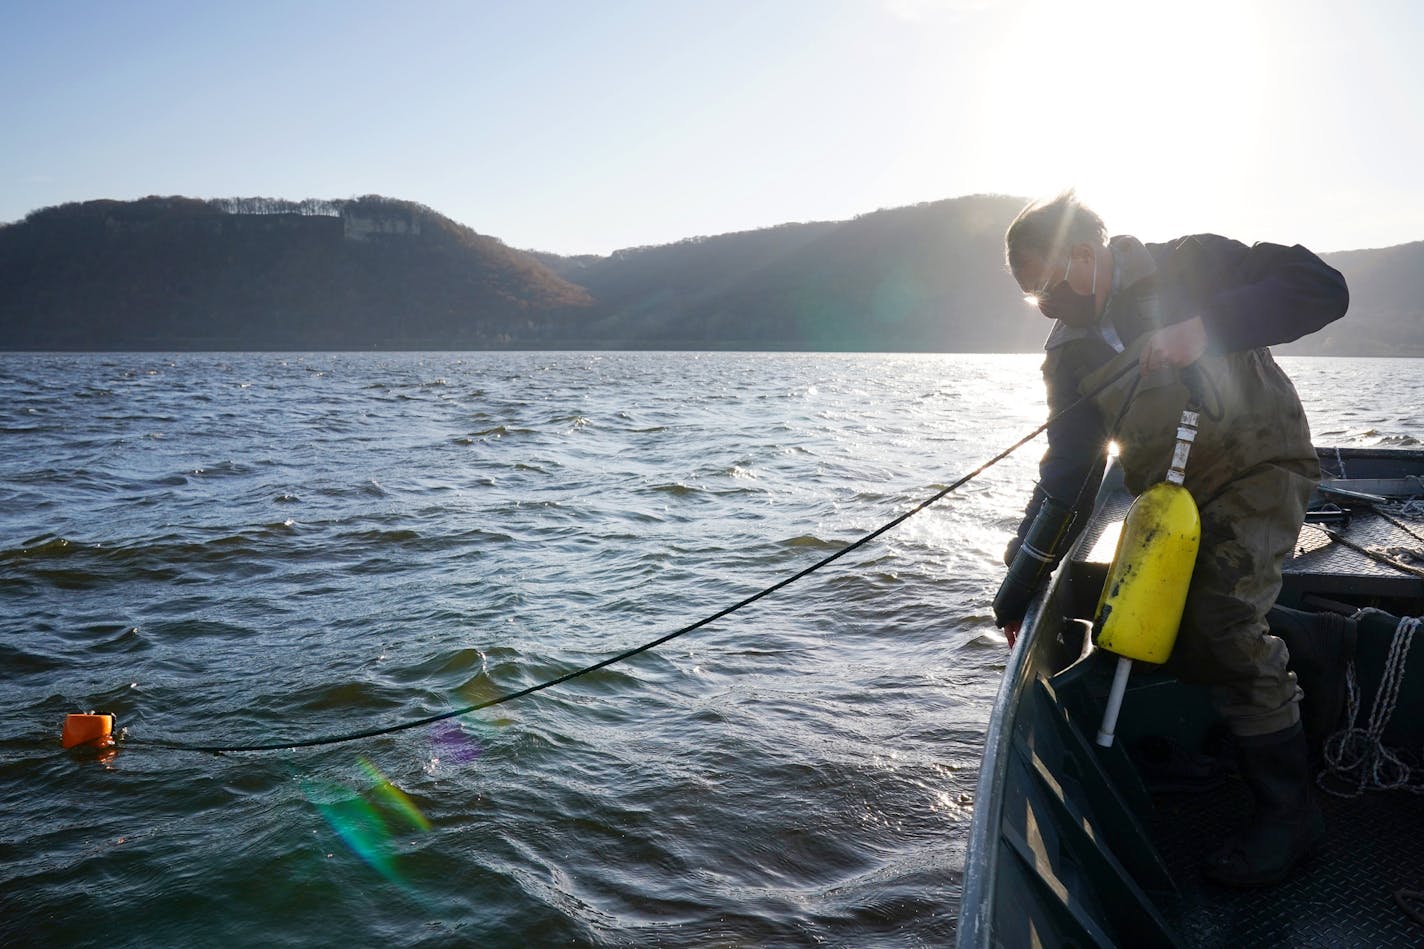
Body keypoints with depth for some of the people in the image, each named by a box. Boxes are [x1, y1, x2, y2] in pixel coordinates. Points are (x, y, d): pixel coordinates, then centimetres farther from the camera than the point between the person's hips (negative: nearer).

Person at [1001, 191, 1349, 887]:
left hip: (1257, 467, -7)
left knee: (1221, 621, -22)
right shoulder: (1069, 352, 4)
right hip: (1170, 497, 7)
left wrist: (1206, 326, -30)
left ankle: (1288, 809, -8)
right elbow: (1067, 465, 2)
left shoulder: (1188, 267, -10)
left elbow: (1322, 289, -18)